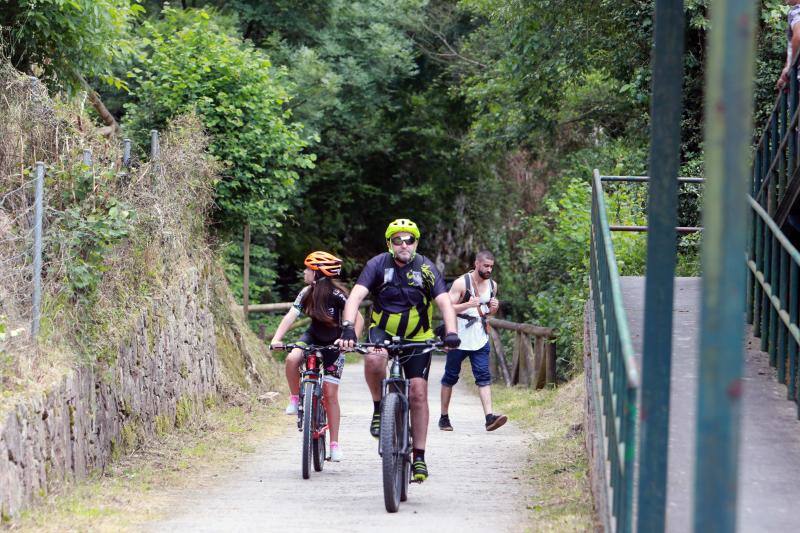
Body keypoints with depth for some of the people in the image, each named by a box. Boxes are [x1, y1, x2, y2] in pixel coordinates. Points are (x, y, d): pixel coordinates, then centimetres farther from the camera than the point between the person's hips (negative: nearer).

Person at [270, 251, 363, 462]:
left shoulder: (336, 295, -24)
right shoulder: (307, 293, -12)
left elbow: (358, 318, -28)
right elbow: (290, 316, -20)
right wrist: (276, 339, -35)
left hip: (334, 344, -3)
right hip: (313, 337, 3)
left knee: (330, 393, -5)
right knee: (292, 359, -31)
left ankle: (334, 444, 5)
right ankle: (295, 398, -6)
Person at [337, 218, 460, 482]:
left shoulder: (426, 268, -11)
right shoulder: (378, 264, -12)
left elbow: (444, 302, -20)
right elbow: (355, 296, -23)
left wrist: (451, 333, -38)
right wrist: (348, 327, -40)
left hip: (417, 338, 1)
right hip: (383, 331, -1)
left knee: (418, 394, -6)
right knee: (374, 359, -34)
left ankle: (419, 457, 3)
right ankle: (379, 408, -8)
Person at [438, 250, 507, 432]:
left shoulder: (492, 285, 8)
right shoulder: (461, 283, -10)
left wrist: (494, 308, -3)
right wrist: (468, 305, -27)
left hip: (480, 338, 4)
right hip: (459, 337, -4)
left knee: (484, 376, -9)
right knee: (450, 376, 5)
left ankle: (489, 417, -20)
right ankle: (444, 417, 17)